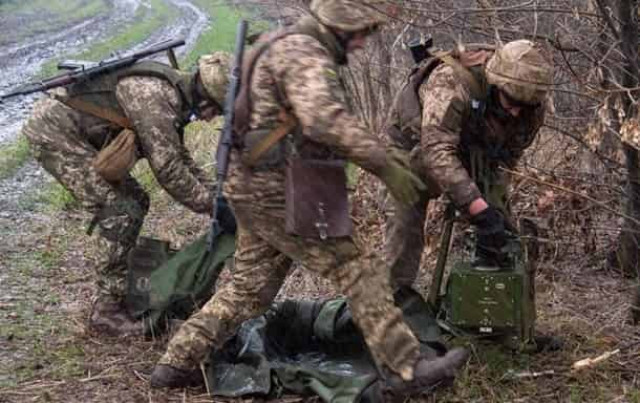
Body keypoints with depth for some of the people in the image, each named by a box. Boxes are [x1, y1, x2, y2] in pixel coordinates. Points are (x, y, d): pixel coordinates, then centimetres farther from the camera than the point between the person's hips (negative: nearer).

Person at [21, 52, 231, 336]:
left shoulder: (174, 93, 7)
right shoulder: (156, 96, -24)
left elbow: (180, 158, 19)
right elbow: (167, 169, -25)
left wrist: (215, 194, 12)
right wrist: (210, 205, -14)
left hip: (69, 132, 10)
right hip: (52, 130, -10)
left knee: (134, 201, 11)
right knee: (121, 213, -14)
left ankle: (117, 290, 22)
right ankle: (107, 311, -5)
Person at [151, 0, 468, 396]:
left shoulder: (291, 50, 19)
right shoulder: (304, 52, -15)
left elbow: (316, 129, 23)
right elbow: (326, 119, -33)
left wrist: (380, 152, 16)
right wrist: (384, 164, -30)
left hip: (256, 187, 10)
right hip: (279, 193, -10)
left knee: (250, 286, 16)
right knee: (361, 270, -4)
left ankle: (177, 363, 19)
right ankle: (405, 368, -1)